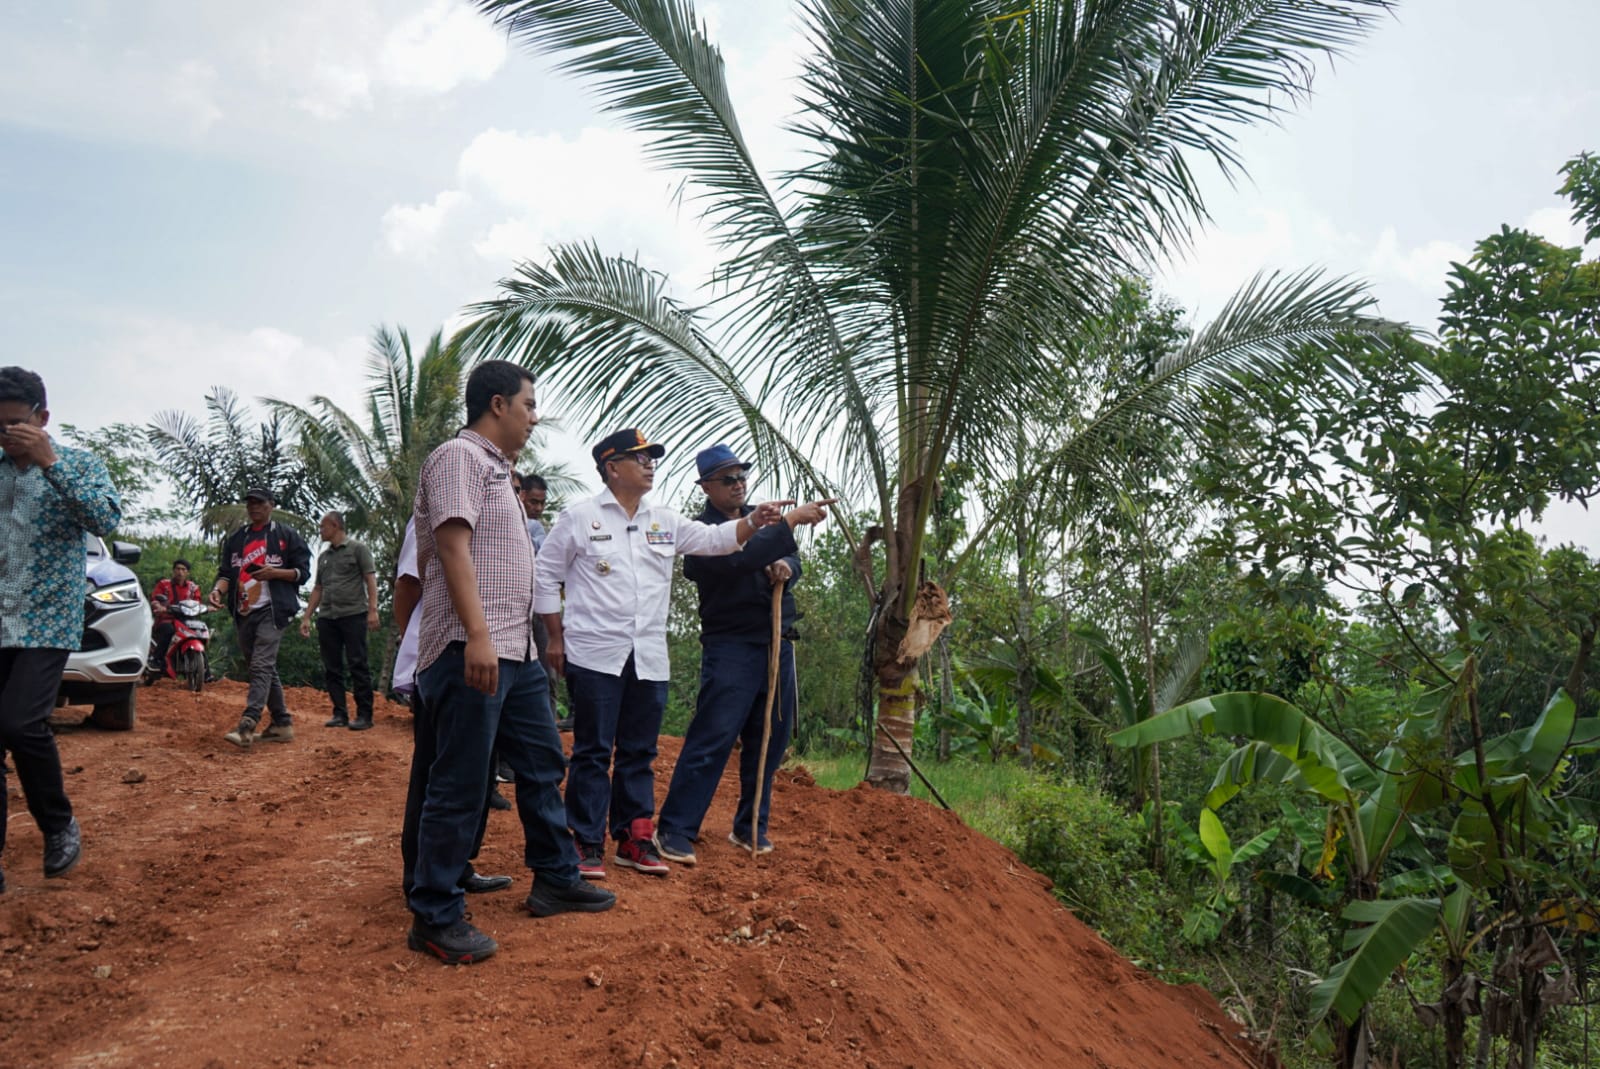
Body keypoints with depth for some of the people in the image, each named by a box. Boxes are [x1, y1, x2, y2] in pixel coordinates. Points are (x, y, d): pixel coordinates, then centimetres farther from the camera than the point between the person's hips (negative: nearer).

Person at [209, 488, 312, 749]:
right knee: (264, 670, 11)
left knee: (261, 666, -18)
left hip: (272, 610, -7)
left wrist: (274, 572, -16)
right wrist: (218, 589, -10)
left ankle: (247, 727, -29)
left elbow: (303, 572, 1)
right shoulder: (235, 539, 18)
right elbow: (226, 572, 12)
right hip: (243, 613, 7)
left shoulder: (287, 535, 4)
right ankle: (282, 723, 19)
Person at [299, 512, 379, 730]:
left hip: (353, 615, -6)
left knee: (358, 666, -8)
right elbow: (317, 589, 23)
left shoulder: (357, 549, 4)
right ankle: (340, 714, 9)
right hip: (326, 617, 6)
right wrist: (306, 618, 15)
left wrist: (372, 609, -14)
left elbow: (370, 580, -3)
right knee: (331, 669, 4)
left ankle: (364, 715, -6)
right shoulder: (323, 556, 22)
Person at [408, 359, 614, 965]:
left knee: (542, 764, 17)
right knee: (460, 786, -4)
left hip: (514, 652, 10)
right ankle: (435, 918, 7)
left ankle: (555, 880, 29)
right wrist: (477, 635, -28)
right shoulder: (459, 456, -8)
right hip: (470, 651, -10)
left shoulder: (495, 468, 22)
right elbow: (452, 547, -19)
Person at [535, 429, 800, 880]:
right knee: (593, 751, 0)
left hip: (649, 659, 5)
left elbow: (714, 539, 4)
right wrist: (556, 638, -1)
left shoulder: (664, 522, 12)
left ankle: (634, 839, 20)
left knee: (640, 753, 10)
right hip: (594, 655, -4)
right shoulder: (580, 517, -1)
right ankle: (587, 843, 10)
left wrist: (754, 521, -15)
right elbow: (546, 576, 2)